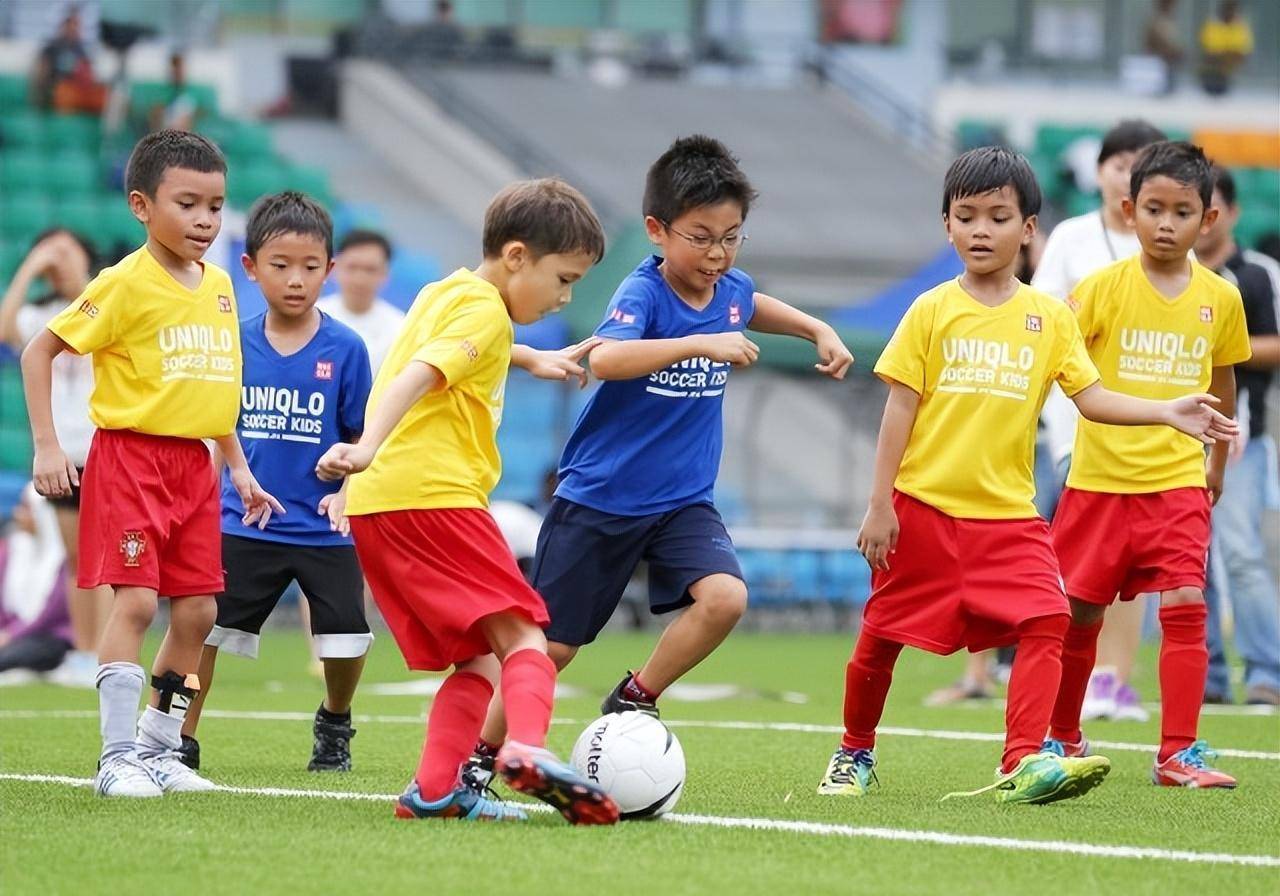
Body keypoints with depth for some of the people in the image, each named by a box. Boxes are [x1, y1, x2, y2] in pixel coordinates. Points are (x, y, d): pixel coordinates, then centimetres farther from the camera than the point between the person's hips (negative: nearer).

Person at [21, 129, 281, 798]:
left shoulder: (218, 286, 10)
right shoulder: (125, 284, -11)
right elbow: (39, 352, -7)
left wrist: (239, 467, 19)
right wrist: (46, 447, -12)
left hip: (194, 466, 7)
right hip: (129, 455, -7)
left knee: (197, 610, 5)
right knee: (135, 599, -14)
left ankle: (157, 749, 17)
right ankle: (116, 758, -9)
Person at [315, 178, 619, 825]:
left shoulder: (442, 293, 26)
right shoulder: (484, 310, -4)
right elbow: (419, 375, -23)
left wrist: (528, 358, 62)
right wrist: (368, 447, -36)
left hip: (374, 504, 9)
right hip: (433, 495, -9)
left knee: (477, 659, 9)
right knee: (522, 637, -13)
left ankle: (435, 788, -2)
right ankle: (527, 749, -37)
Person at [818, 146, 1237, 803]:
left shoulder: (1049, 317, 5)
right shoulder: (931, 312, -1)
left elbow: (1092, 399, 4)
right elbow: (900, 410, -2)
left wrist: (1168, 413, -11)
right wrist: (879, 505, -6)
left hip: (1008, 513, 1)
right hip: (922, 506, -1)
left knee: (1045, 624, -17)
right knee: (882, 636, 7)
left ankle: (1024, 762, -22)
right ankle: (854, 754, 28)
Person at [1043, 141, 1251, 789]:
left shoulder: (1221, 298, 3)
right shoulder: (1103, 287, -6)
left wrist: (1217, 465, 25)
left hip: (1178, 481, 1)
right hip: (1099, 478, -1)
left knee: (1185, 607, -12)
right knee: (1078, 612, 7)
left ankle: (1178, 753, -7)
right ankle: (1062, 739, 26)